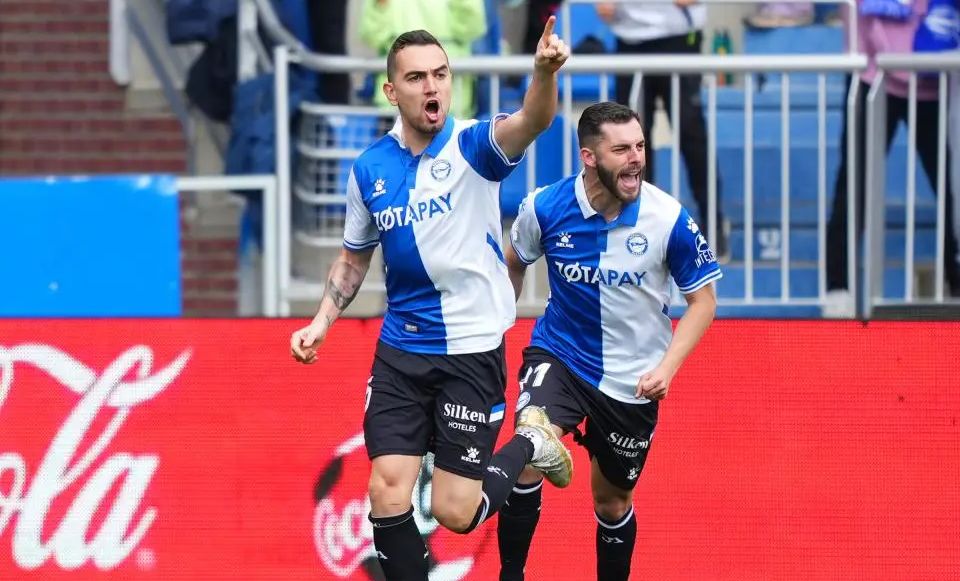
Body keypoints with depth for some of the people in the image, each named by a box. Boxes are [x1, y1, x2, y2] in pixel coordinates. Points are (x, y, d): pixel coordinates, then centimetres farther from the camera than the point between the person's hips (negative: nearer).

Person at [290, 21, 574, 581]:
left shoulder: (473, 146, -11)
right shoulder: (370, 169, 2)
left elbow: (534, 121, -34)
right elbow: (354, 258, 17)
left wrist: (545, 72, -55)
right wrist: (323, 321, 2)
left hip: (472, 350, -4)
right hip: (400, 354, 4)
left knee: (455, 512, -2)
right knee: (388, 497, -7)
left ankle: (530, 442, 26)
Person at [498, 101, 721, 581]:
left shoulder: (669, 219, -18)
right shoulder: (545, 208, -14)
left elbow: (703, 301, -6)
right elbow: (513, 265, 8)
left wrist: (667, 367, -19)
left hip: (631, 379, 0)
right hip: (558, 355, 0)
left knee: (612, 499, 13)